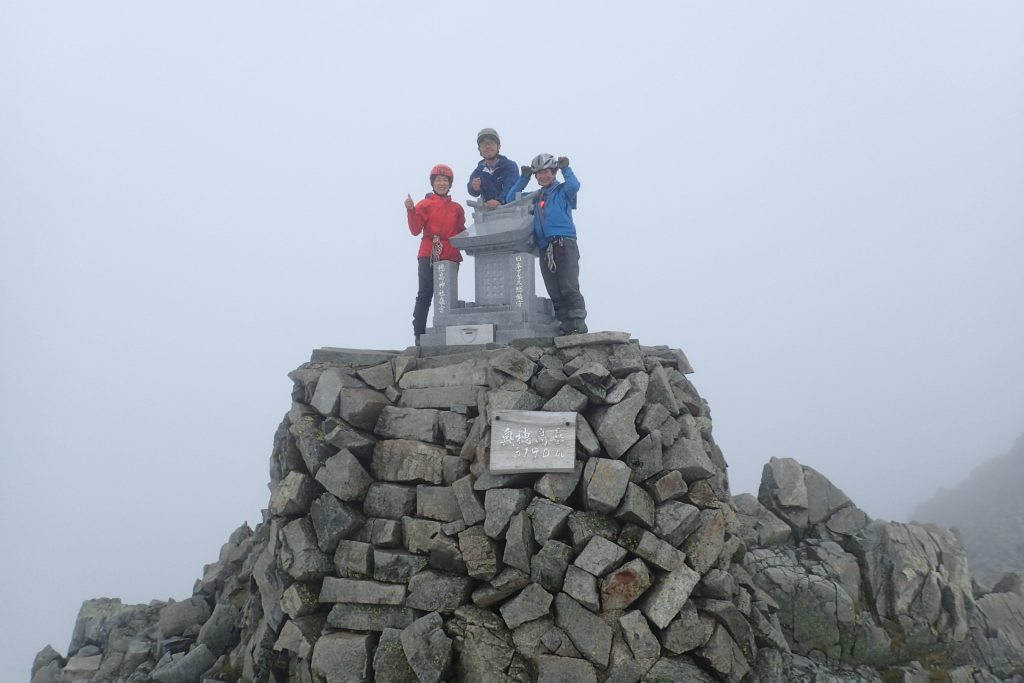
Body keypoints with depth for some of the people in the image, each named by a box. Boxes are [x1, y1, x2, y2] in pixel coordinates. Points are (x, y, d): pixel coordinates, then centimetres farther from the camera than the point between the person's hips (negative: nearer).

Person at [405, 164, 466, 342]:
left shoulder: (457, 208, 16)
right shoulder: (425, 204, 5)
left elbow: (461, 232, 21)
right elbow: (415, 230, -4)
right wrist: (411, 210, -16)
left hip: (451, 256, 4)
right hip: (428, 256, -4)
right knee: (425, 294, -5)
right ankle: (419, 333, -3)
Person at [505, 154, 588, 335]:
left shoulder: (562, 191, 8)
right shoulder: (534, 197, 24)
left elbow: (574, 185, -14)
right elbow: (510, 199, 21)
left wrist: (565, 168, -2)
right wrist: (524, 177, 15)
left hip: (564, 244, -5)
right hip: (545, 249, 5)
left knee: (569, 289, -13)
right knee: (555, 294, 1)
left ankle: (578, 325, -14)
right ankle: (566, 327, 2)